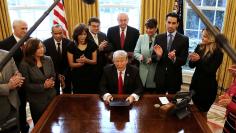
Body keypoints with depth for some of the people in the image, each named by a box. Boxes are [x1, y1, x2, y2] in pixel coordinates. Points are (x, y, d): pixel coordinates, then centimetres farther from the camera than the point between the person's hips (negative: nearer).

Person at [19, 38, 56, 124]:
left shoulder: (48, 59, -2)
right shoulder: (25, 64, -15)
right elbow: (26, 85, -13)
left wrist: (51, 82, -15)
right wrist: (43, 86, -20)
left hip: (52, 97, 4)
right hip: (37, 101, -3)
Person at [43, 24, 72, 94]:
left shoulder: (68, 43, -10)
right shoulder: (46, 43, -13)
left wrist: (64, 75, -15)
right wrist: (57, 75, -17)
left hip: (66, 73, 1)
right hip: (53, 73, -1)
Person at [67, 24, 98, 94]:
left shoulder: (92, 44, -3)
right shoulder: (71, 46, -5)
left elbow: (95, 61, -1)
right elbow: (71, 64, -3)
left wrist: (86, 60, -21)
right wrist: (82, 62, -21)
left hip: (91, 76, 1)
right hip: (77, 77, 0)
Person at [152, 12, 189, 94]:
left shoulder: (184, 39, -4)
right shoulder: (159, 37, 2)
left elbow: (183, 61, -8)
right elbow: (153, 58, 1)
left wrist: (174, 58, -28)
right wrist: (158, 55, -21)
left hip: (175, 77, -1)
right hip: (160, 76, 2)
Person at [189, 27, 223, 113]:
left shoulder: (218, 53, -14)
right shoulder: (199, 47, -1)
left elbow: (210, 71, -18)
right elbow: (191, 66, 1)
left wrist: (199, 60, -27)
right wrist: (192, 60, -21)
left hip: (208, 87, -4)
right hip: (195, 83, 4)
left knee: (202, 112, 10)